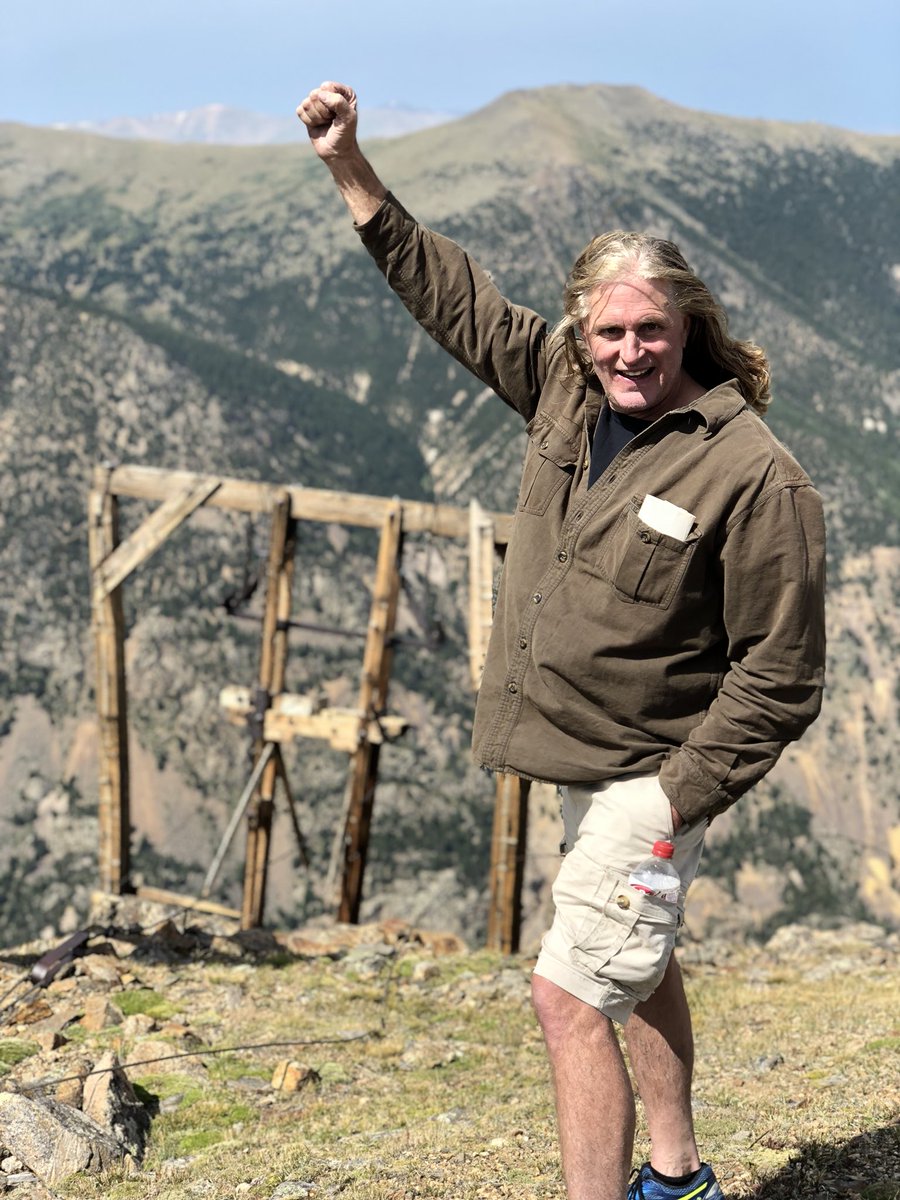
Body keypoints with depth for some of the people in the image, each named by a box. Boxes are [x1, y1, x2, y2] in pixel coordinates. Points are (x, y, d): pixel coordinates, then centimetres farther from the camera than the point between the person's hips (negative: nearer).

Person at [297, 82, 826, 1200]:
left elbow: (780, 674, -19)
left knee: (569, 992, -11)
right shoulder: (563, 387, -4)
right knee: (635, 964, 23)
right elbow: (455, 295, 8)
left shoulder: (754, 475, -23)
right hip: (586, 766, 8)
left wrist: (678, 798, -20)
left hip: (649, 780, -8)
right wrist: (349, 168, 4)